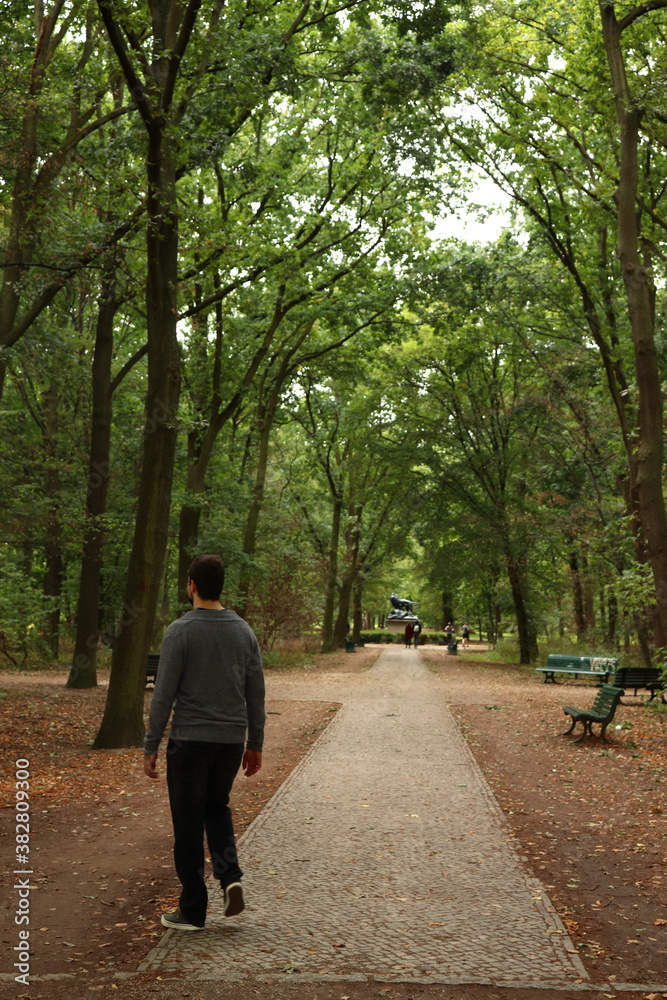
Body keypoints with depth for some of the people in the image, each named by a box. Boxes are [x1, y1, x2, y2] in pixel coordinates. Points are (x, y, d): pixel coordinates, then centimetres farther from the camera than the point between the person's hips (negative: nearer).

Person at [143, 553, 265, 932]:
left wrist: (151, 748, -4)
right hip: (231, 742, 5)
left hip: (189, 742, -4)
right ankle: (231, 875, 5)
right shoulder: (244, 631, 4)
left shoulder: (181, 631, -11)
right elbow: (256, 694, 7)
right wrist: (255, 744, 16)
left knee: (189, 825, 6)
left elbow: (164, 695, -11)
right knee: (217, 808, 25)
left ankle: (193, 910, 13)